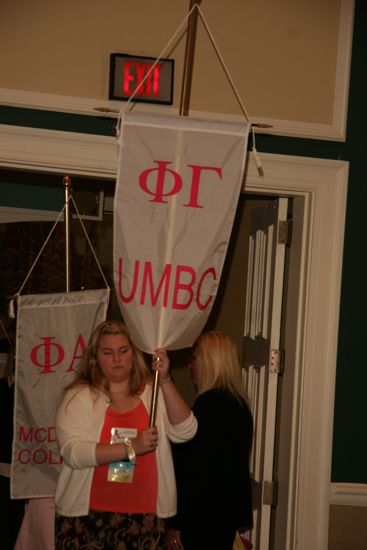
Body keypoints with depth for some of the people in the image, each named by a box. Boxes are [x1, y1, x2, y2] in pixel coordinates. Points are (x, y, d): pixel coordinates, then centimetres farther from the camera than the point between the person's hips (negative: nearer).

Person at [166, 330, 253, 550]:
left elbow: (196, 470, -20)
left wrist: (177, 523, -16)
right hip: (229, 513, 9)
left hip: (205, 516, -9)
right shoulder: (239, 403, 10)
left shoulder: (210, 403, -17)